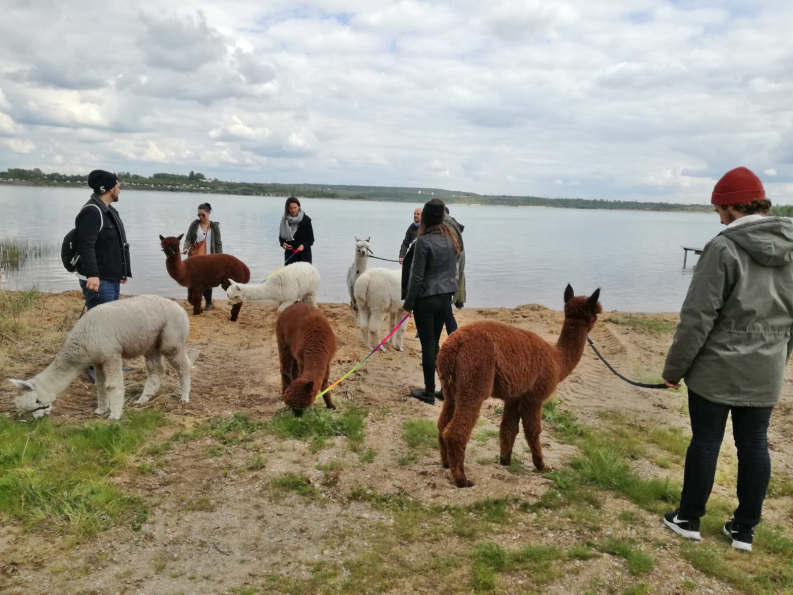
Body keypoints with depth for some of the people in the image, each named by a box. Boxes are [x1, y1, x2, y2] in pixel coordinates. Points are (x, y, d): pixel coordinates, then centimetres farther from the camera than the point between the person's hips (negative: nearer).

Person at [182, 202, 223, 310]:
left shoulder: (214, 226, 1)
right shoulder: (194, 224, 2)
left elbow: (218, 244, 3)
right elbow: (188, 238, 2)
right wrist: (186, 247, -19)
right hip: (195, 257, 1)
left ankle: (208, 303, 20)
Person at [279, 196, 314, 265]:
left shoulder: (306, 220, -7)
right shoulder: (284, 220, 1)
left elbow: (311, 239, -3)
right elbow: (281, 236, 13)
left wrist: (304, 245, -22)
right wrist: (283, 243, -9)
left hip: (304, 254, -3)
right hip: (290, 253, 3)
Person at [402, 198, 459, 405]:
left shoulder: (423, 241, -17)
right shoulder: (450, 238, 4)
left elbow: (416, 277, -15)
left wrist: (408, 303, -6)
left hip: (426, 299, -6)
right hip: (445, 297, 6)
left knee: (427, 345, 3)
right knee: (435, 343, 17)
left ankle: (429, 392, 11)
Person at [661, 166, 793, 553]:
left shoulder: (724, 248, -17)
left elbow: (698, 317, -17)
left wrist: (674, 368, -8)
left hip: (717, 369, -5)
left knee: (706, 442, 7)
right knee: (754, 445, 13)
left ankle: (688, 519, 22)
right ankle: (744, 529, 25)